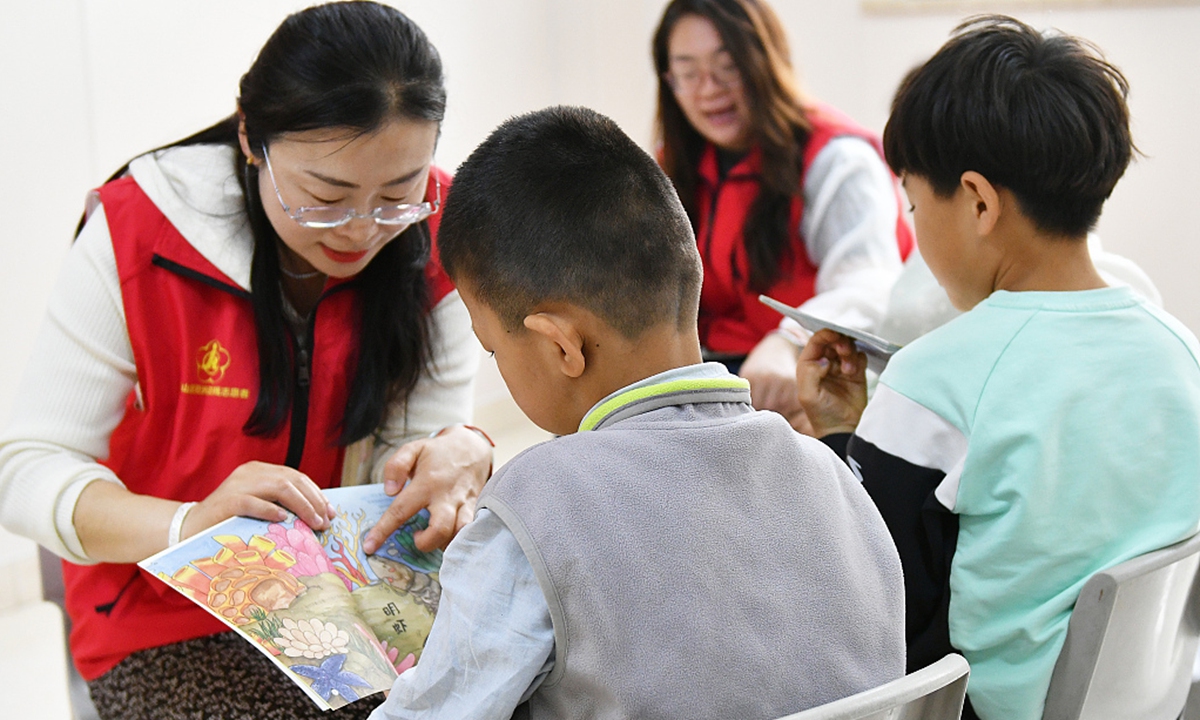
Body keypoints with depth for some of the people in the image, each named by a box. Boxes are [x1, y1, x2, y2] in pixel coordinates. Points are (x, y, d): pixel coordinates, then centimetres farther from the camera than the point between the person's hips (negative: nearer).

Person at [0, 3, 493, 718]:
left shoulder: (435, 232, -13)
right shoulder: (139, 233, -20)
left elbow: (421, 440, -9)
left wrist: (462, 452, -34)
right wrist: (191, 525, -38)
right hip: (173, 618, -3)